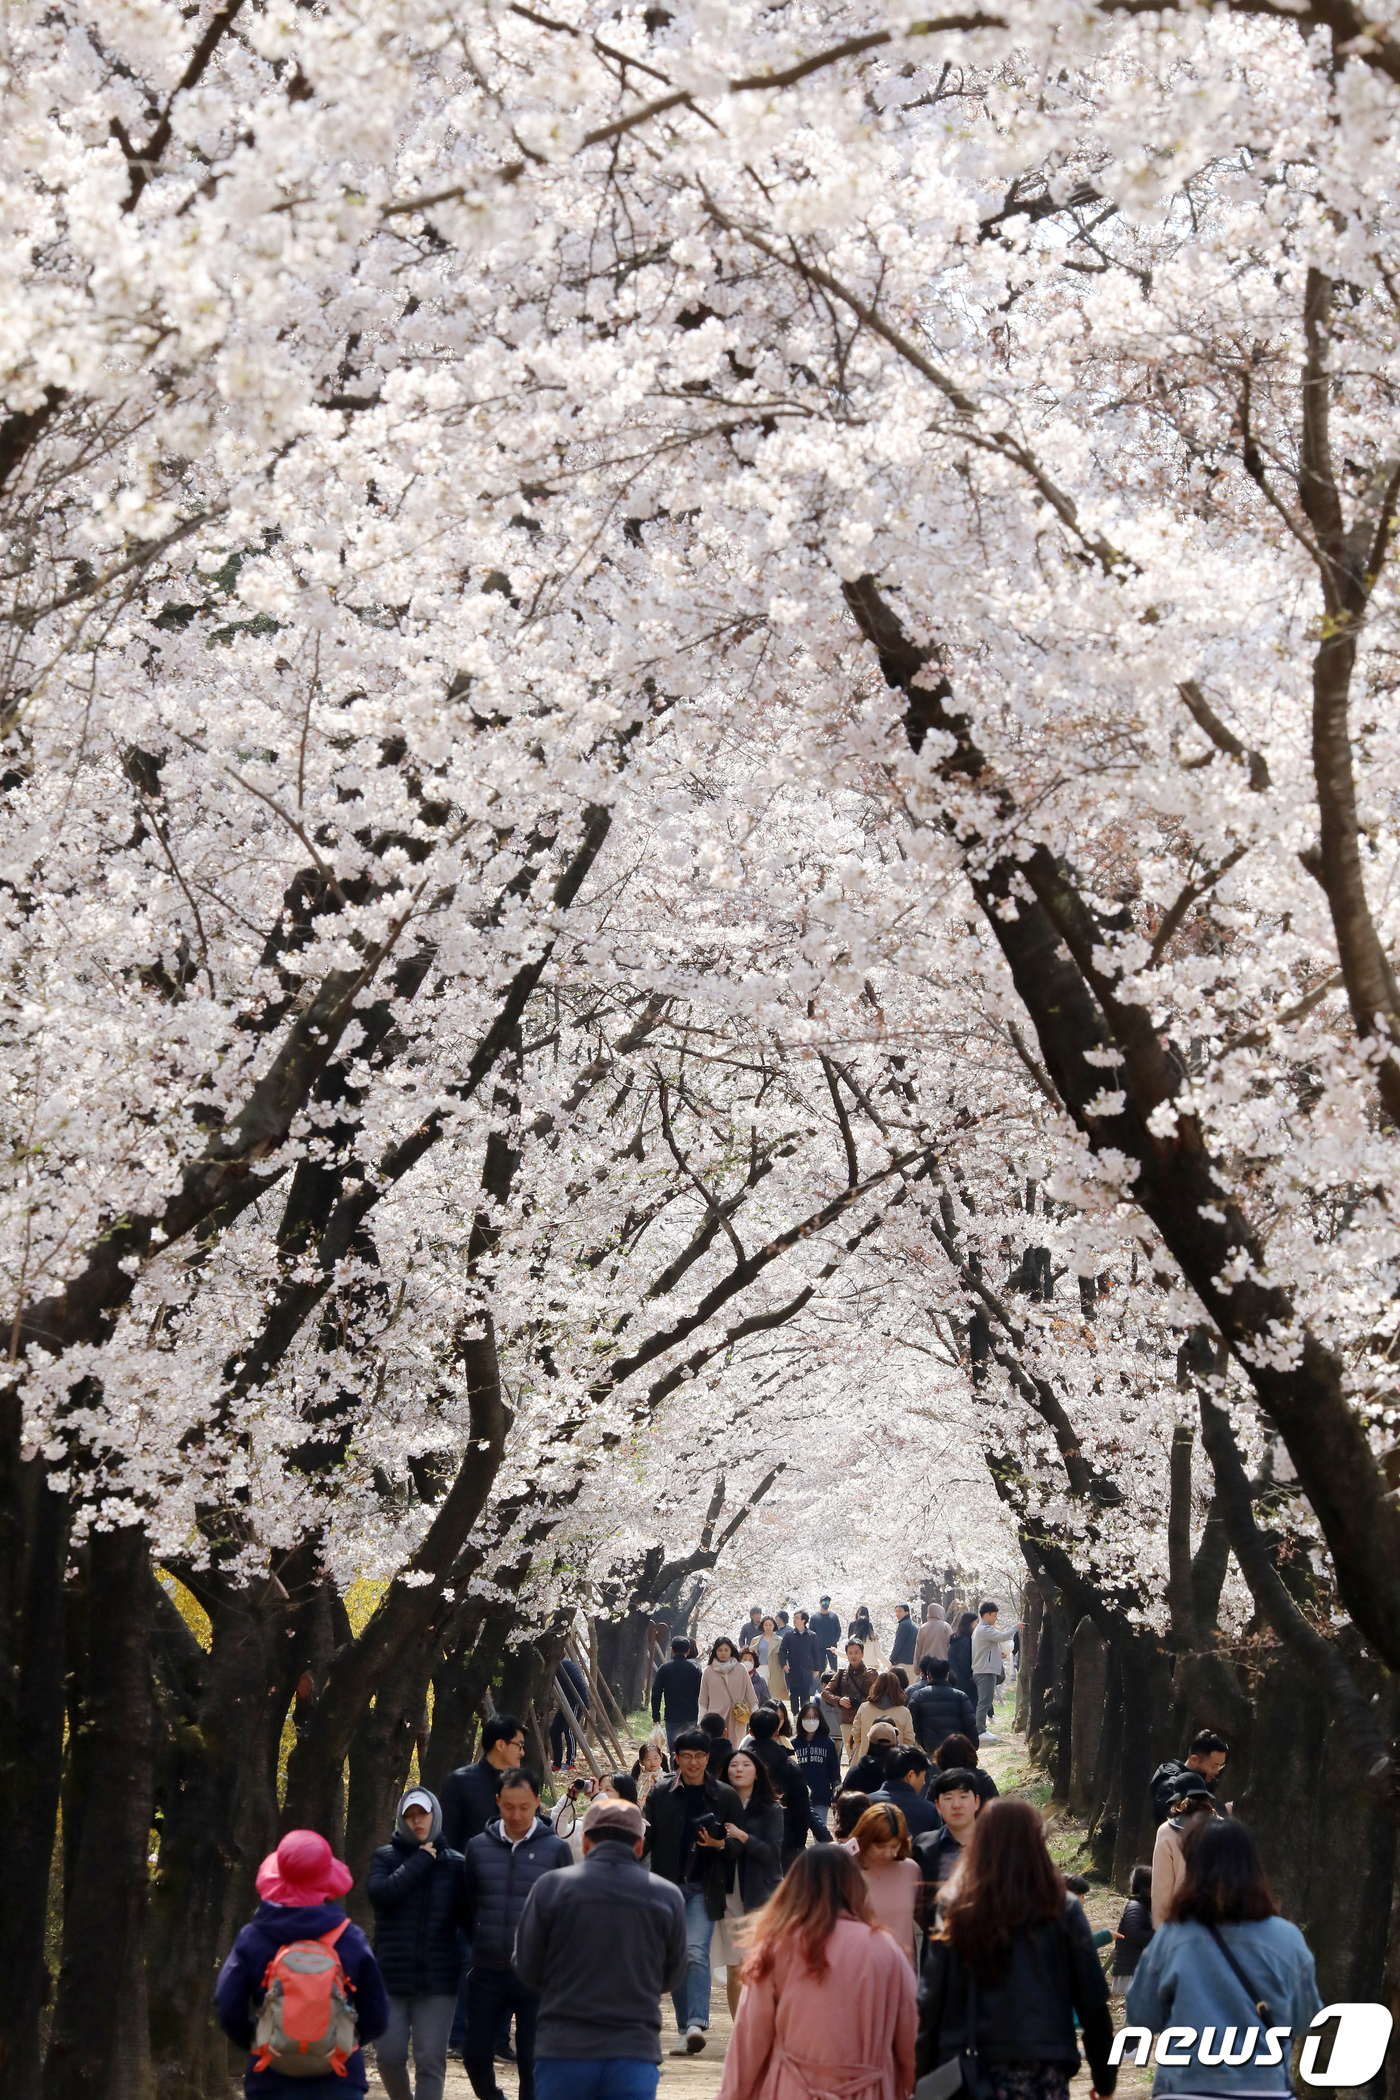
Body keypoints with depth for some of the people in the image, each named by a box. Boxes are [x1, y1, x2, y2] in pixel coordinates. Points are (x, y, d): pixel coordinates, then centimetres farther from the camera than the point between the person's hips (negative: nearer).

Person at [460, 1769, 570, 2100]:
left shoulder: (555, 1849, -2)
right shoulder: (479, 1846, 4)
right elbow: (469, 1905, 13)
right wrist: (480, 1946, 9)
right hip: (488, 1973, 2)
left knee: (532, 2061, 1)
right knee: (476, 2054, 3)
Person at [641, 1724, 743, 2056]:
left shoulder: (725, 1796, 2)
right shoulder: (660, 1793, 6)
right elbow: (645, 1839, 5)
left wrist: (721, 1844, -13)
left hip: (704, 1888, -3)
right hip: (668, 1887, 3)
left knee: (696, 1951, -20)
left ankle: (696, 2024, -25)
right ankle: (686, 2029, 15)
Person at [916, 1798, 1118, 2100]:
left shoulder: (956, 1913, 0)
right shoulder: (1062, 1911, 0)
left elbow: (931, 2001, 0)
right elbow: (1092, 1999, 1)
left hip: (972, 2072, 0)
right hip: (1045, 2073, 0)